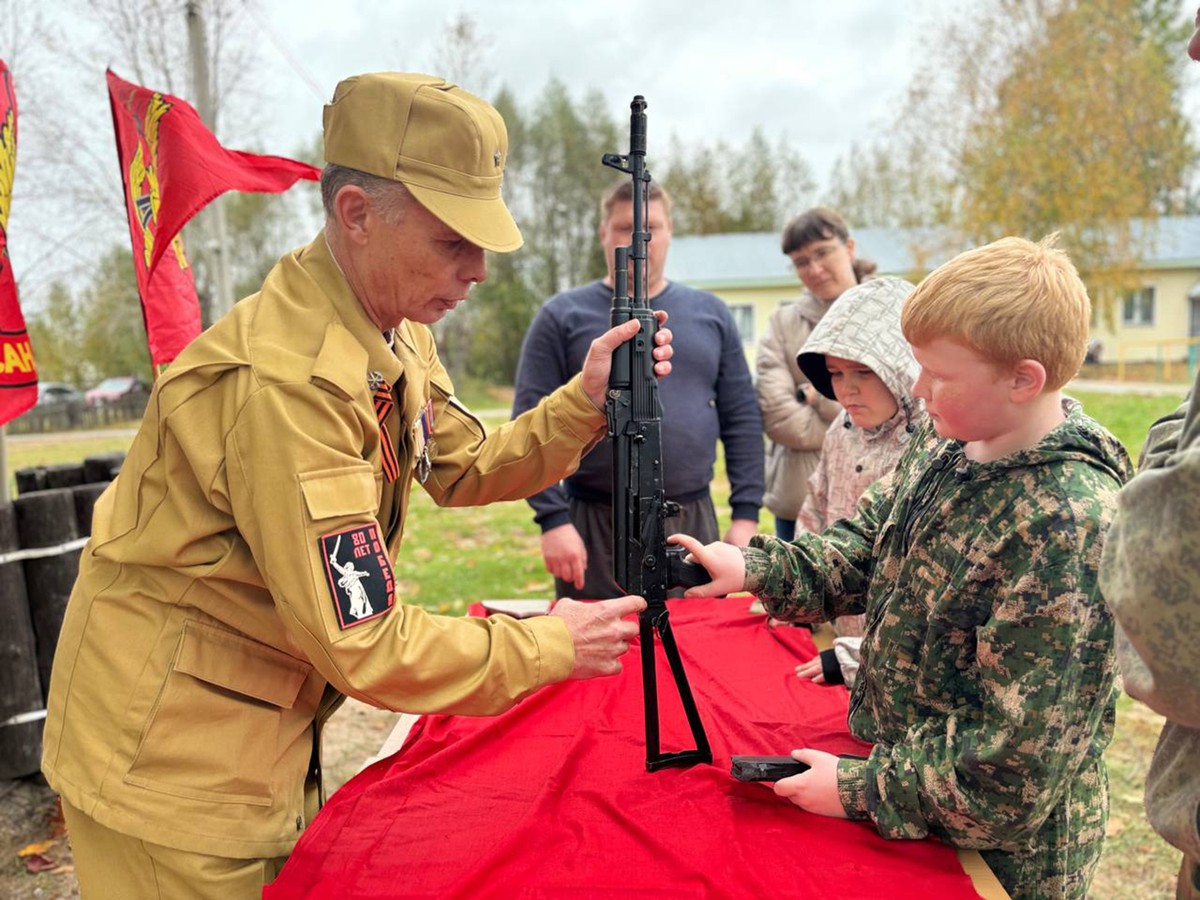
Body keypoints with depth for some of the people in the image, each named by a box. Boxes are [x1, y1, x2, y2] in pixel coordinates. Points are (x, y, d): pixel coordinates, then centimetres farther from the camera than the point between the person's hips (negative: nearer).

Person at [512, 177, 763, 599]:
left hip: (694, 521, 3)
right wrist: (553, 519, -13)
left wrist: (746, 513, 1)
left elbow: (742, 420, 8)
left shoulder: (711, 314, 10)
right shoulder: (562, 316, 1)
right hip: (595, 529, -2)